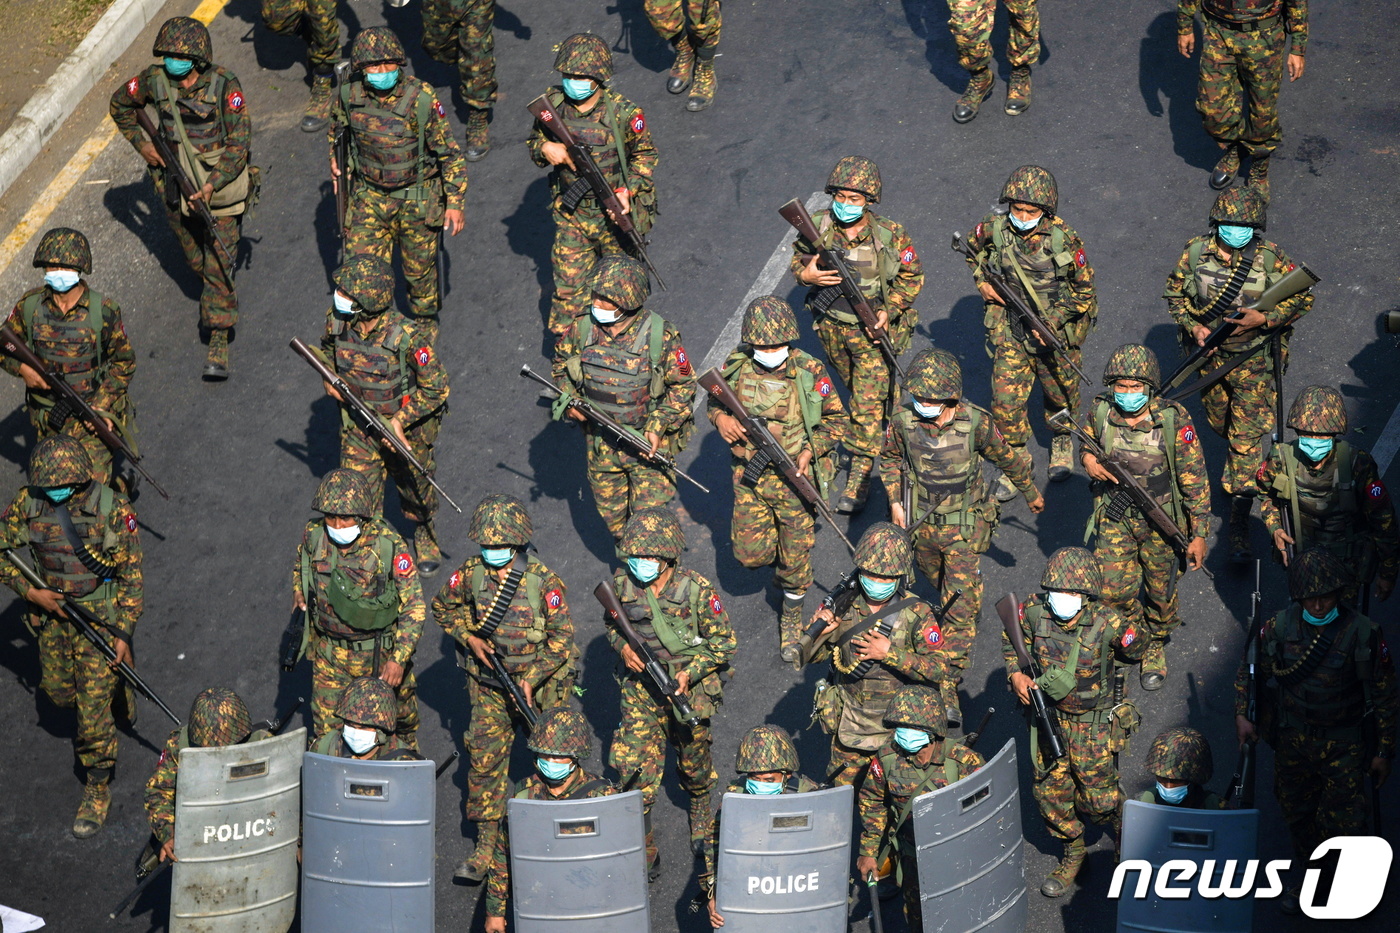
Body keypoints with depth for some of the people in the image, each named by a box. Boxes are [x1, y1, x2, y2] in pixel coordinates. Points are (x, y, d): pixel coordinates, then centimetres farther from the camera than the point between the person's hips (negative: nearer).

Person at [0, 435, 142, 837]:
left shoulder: (113, 509, -20)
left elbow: (132, 575, -12)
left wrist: (123, 633, -13)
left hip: (100, 619, -4)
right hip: (51, 614, 4)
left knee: (93, 710, -3)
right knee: (59, 693, 21)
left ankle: (97, 791, 15)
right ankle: (115, 690, 52)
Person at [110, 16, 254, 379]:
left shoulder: (224, 85, -21)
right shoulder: (155, 80, -10)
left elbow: (239, 141, -20)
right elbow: (120, 105, 10)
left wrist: (212, 184, -27)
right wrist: (141, 144, 0)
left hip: (221, 183, -4)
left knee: (219, 263, -7)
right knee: (195, 258, 19)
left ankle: (218, 347, -3)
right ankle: (214, 300, 52)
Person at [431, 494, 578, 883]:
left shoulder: (543, 580, -17)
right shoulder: (471, 573, -7)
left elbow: (562, 635, -12)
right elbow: (443, 606, 11)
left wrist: (532, 677, -18)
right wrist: (468, 637, -6)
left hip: (540, 680, -2)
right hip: (489, 682, 2)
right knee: (484, 756, 0)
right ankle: (486, 844, 7)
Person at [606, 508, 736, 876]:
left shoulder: (697, 590, -20)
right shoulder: (621, 584, -11)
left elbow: (724, 642, -10)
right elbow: (613, 624, 8)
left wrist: (690, 673, -22)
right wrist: (623, 646, -14)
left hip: (690, 689, -1)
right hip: (641, 688, 1)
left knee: (693, 760, 21)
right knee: (632, 768, -8)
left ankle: (701, 808, 55)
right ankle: (642, 854, 5)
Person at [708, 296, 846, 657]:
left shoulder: (810, 372, -17)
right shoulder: (736, 366, -10)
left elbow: (836, 422, -6)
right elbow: (714, 399, 9)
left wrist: (809, 452, -21)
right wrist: (720, 417, -15)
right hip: (749, 476, 2)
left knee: (796, 556, 9)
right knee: (750, 553, 4)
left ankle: (791, 619, 34)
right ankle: (781, 562, 40)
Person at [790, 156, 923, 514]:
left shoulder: (890, 236, -21)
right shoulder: (818, 227, -15)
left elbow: (912, 277, -7)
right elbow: (798, 257, 2)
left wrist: (888, 311, -20)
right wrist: (805, 273, -22)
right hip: (831, 325, 4)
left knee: (868, 403, -5)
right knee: (855, 387, 25)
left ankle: (859, 478, 4)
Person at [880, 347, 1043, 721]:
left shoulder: (975, 422, -22)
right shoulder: (903, 421, -15)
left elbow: (1009, 458, -2)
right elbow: (889, 458, 7)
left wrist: (1031, 494, 12)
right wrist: (895, 501, -3)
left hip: (964, 526, -3)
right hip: (919, 522, 3)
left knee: (961, 607, -7)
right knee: (941, 585, 25)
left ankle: (948, 689, -2)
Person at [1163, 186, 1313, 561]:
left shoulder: (1270, 258, -17)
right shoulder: (1196, 252, -11)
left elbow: (1304, 296, -8)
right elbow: (1175, 293, 3)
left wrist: (1266, 319, -22)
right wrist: (1193, 326, -14)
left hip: (1254, 359, -3)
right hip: (1210, 353, 3)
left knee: (1248, 436, -6)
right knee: (1218, 420, 24)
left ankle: (1240, 525, -2)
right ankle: (1236, 459, 60)